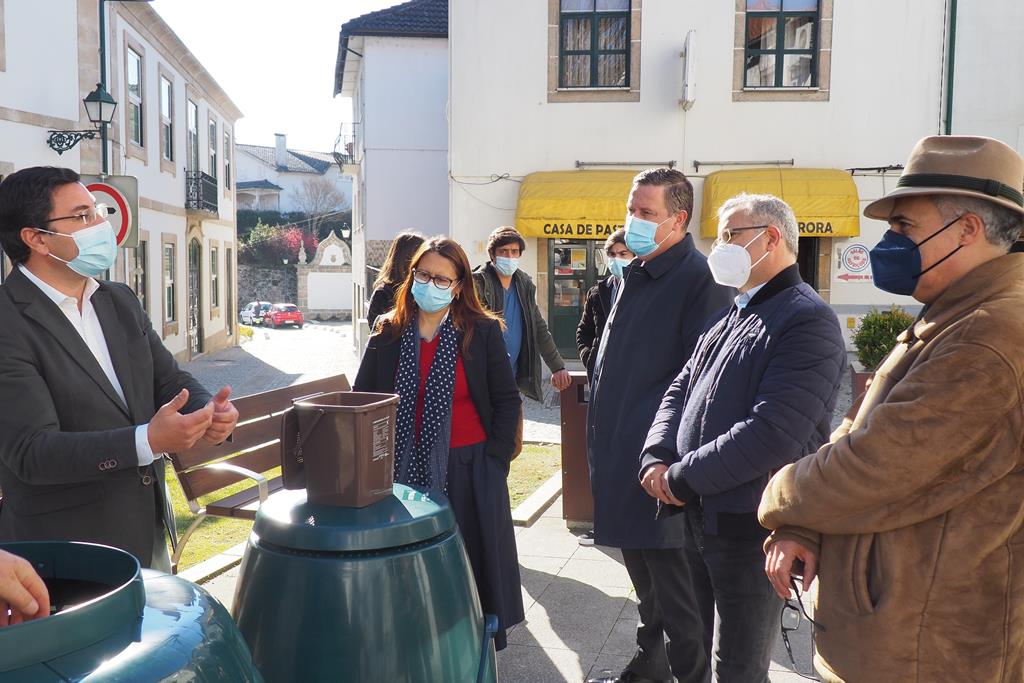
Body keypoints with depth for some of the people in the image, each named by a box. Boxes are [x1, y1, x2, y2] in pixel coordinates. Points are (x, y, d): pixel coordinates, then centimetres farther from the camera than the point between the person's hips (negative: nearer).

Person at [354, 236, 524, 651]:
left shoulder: (483, 331, -2)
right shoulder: (388, 333, 4)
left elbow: (506, 399, 2)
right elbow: (362, 399, 8)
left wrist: (496, 458, -4)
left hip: (467, 470, -2)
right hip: (403, 468, 2)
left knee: (469, 568, 3)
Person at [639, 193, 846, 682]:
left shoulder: (807, 321, -16)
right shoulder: (728, 316, 15)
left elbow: (773, 432, -26)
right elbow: (680, 391, 12)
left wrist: (681, 477, -18)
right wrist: (656, 459, -7)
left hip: (752, 526, -8)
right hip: (699, 516, 8)